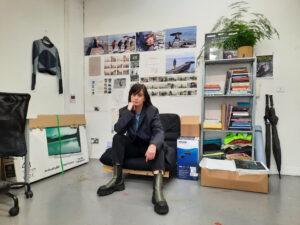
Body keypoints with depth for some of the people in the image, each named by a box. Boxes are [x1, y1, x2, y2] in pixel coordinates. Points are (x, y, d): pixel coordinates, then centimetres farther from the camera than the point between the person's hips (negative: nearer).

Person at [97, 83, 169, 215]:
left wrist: (153, 145, -46)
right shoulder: (124, 111, -1)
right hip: (132, 147, 2)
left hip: (148, 147, -2)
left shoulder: (152, 111, -7)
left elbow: (159, 131, -23)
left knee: (157, 145, -33)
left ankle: (157, 190, -48)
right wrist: (128, 111, -24)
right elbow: (118, 129, -19)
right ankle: (117, 180, -22)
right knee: (117, 137, -23)